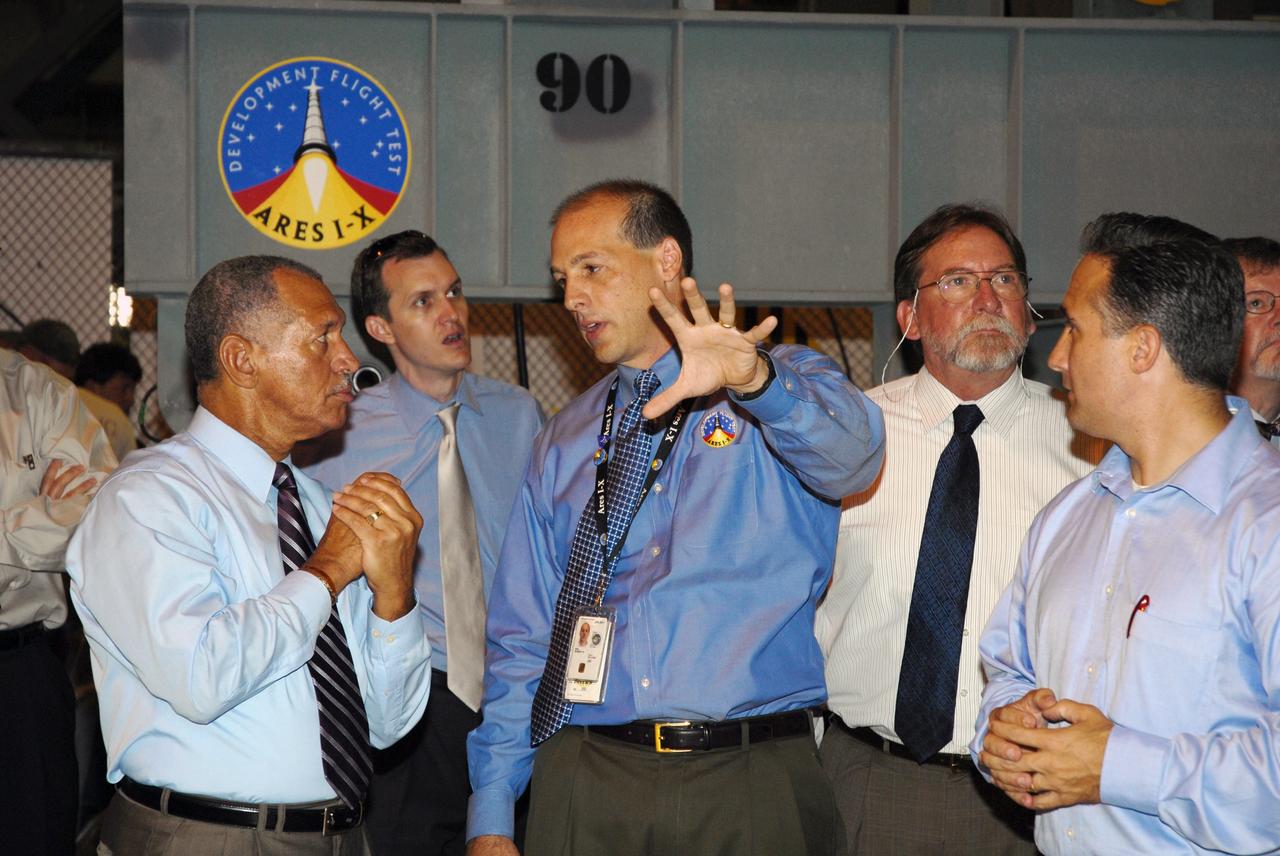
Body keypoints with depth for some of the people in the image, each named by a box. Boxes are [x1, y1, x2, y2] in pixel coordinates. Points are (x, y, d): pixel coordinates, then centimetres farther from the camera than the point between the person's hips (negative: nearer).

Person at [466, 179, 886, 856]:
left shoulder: (790, 391, 4)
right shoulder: (563, 443, 14)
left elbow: (849, 456, -20)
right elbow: (520, 636, 10)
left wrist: (754, 379, -39)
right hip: (586, 784, 3)